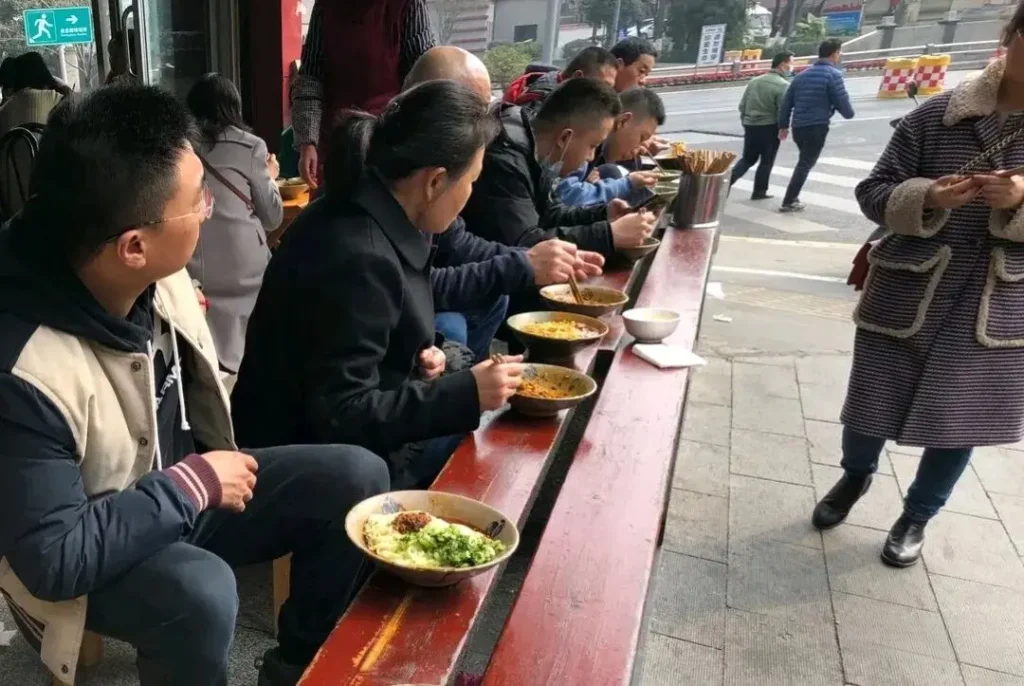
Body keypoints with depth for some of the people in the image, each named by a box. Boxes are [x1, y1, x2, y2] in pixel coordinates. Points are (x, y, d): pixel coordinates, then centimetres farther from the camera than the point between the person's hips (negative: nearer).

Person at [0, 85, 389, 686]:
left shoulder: (155, 275, -12)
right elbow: (54, 559, -29)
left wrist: (211, 470, 0)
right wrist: (196, 483, -24)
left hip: (182, 484, 7)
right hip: (86, 557, -6)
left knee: (356, 476, -7)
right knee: (200, 591, -37)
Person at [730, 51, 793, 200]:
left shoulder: (755, 80, 8)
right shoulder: (783, 85, -13)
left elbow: (742, 105, 9)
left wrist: (746, 121, 20)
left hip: (750, 125, 6)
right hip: (769, 127, -6)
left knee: (747, 159, 17)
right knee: (766, 161, 9)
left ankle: (728, 180, -1)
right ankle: (759, 192, 14)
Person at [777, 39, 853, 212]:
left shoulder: (802, 74, 14)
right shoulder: (833, 75, -8)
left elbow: (787, 101, 13)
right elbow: (843, 103, -10)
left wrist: (783, 125, 19)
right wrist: (849, 113, 12)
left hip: (797, 126, 7)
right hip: (817, 127, -7)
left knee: (804, 161, 23)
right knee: (805, 164, 1)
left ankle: (793, 196, 21)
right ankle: (789, 201, 0)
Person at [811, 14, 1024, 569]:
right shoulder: (937, 115, -6)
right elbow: (873, 192, -3)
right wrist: (927, 198, -22)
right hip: (907, 293, -1)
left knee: (961, 419, 10)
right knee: (873, 404, 10)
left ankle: (917, 516, 35)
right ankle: (855, 475, 44)